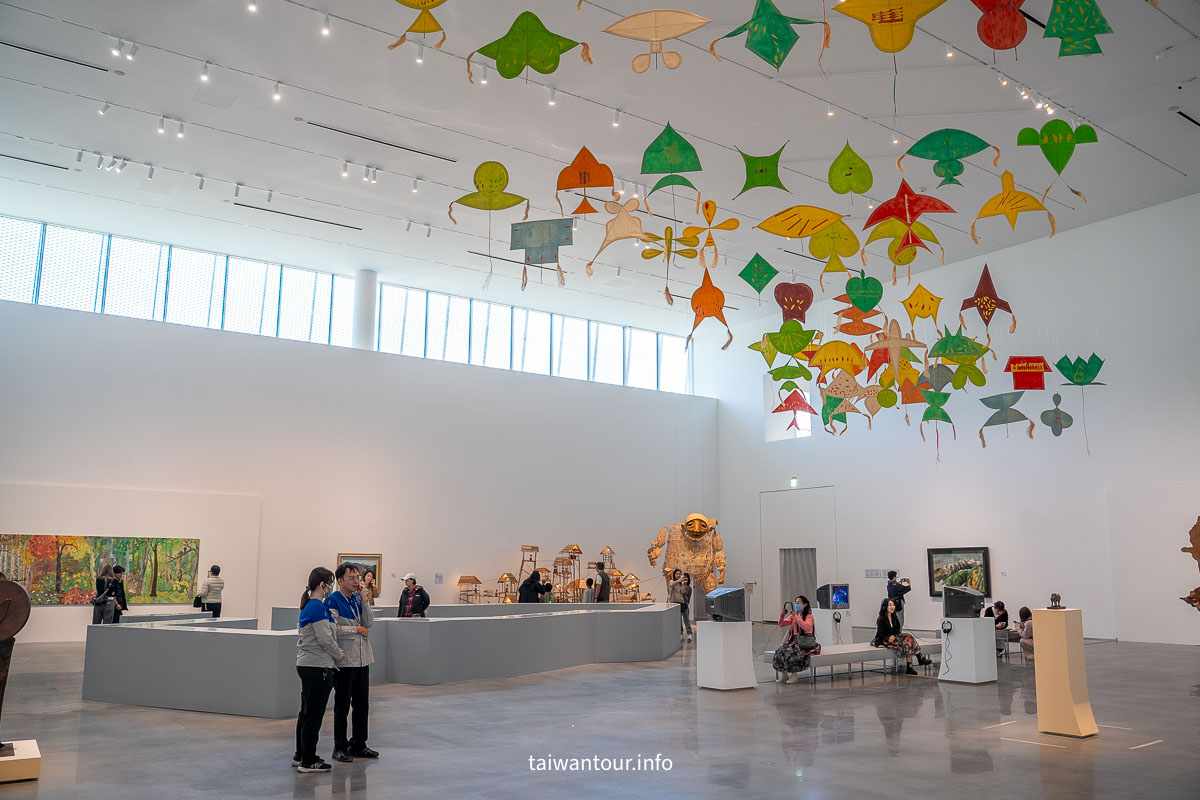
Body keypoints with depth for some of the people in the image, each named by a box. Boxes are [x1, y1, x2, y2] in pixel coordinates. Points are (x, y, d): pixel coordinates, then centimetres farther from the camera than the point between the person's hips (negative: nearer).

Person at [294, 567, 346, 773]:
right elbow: (325, 639, -19)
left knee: (306, 712, 17)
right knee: (314, 714, -2)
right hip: (317, 667, -10)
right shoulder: (318, 607, -17)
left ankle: (300, 756, 27)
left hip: (305, 665, 10)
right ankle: (308, 761, 6)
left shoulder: (308, 606, 13)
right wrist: (339, 655, -4)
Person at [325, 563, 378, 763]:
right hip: (344, 661, -7)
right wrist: (357, 629, -9)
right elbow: (332, 629, -19)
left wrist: (364, 597, -6)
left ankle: (358, 745, 23)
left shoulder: (358, 600, 11)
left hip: (362, 660, 7)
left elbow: (369, 623, 1)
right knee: (342, 706, 3)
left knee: (362, 704, 12)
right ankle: (340, 748, 14)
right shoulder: (332, 601, -10)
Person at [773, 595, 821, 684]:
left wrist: (795, 616, -24)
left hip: (806, 642, -5)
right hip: (794, 640, 5)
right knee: (780, 650, -22)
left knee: (792, 652, -34)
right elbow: (781, 625, 14)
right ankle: (784, 674, -10)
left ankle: (794, 675, -19)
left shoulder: (809, 616, -1)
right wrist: (782, 615, -5)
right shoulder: (793, 616, 17)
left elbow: (806, 627, -21)